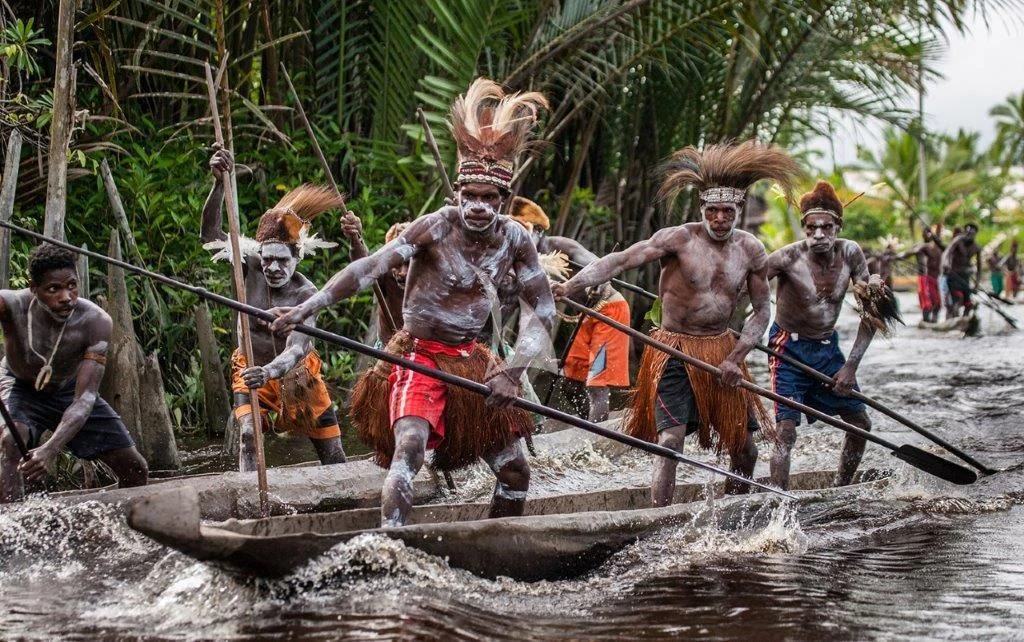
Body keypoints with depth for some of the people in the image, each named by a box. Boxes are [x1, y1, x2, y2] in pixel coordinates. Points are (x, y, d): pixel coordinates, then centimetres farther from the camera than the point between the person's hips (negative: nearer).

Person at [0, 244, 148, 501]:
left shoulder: (95, 322, -32)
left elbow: (85, 397, -35)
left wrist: (51, 449, -50)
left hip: (70, 391, 2)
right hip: (22, 391, -2)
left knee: (136, 470, 1)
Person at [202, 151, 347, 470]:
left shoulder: (305, 293, -24)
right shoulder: (251, 268, -16)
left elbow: (296, 349, -35)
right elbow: (210, 234, -28)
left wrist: (269, 371, -58)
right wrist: (219, 182, -44)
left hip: (297, 374, -1)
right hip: (252, 371, 1)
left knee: (332, 451, 2)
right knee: (248, 436, -22)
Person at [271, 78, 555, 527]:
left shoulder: (515, 240, -5)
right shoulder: (437, 228, -17)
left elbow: (541, 310, -2)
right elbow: (369, 269, -25)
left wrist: (513, 371, -16)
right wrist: (306, 309, -35)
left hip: (471, 362, 5)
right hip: (419, 358, -5)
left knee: (515, 472, 5)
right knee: (409, 447, -29)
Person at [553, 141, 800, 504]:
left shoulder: (751, 250, 0)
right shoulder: (678, 239, -13)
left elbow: (762, 311, 7)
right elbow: (620, 260, -23)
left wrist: (735, 358, -5)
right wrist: (572, 285, -38)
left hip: (722, 349, 4)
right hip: (674, 351, -4)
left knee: (744, 445, 7)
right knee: (670, 439, -16)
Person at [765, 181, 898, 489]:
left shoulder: (850, 253, -10)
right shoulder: (788, 258, -23)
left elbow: (870, 314, -3)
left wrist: (851, 366, -8)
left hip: (828, 348, 6)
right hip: (789, 349, -6)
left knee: (861, 423, 12)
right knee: (785, 430, -18)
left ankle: (840, 492, 28)